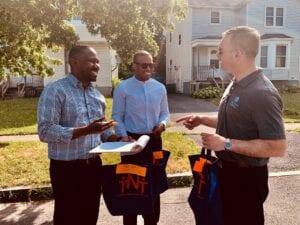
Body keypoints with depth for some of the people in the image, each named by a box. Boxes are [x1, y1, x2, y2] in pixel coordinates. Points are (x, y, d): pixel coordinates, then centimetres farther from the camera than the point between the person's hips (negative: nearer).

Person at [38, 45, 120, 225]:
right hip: (67, 169, -6)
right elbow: (45, 131, -19)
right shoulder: (55, 91, -12)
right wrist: (86, 130, -27)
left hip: (94, 165, 6)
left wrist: (118, 140, -4)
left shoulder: (98, 95, 9)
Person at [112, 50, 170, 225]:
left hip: (154, 140, 4)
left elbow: (165, 112, 10)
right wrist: (124, 136, -17)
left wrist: (162, 123, -11)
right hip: (132, 140, -3)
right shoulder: (122, 88, -5)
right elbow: (117, 117, -4)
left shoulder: (160, 88, 5)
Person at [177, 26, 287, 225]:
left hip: (246, 177, -9)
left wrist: (227, 143, -28)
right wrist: (202, 120, 6)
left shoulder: (262, 93, -26)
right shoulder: (236, 85, 5)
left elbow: (278, 147, -28)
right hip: (226, 170, 9)